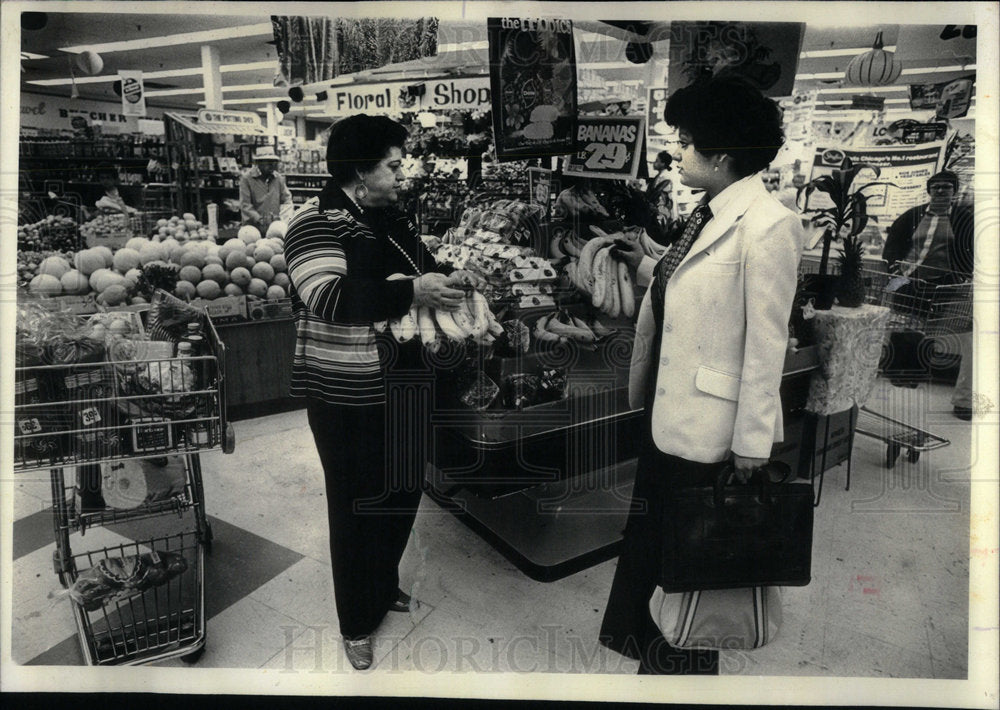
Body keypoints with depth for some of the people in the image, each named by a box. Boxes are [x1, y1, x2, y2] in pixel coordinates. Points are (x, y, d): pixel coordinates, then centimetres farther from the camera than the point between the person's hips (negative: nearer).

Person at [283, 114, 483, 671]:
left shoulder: (394, 219, 10)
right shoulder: (318, 221, -14)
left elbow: (422, 268, 24)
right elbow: (327, 295, -28)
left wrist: (454, 279, 3)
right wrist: (411, 292, -32)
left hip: (402, 384, 8)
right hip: (349, 394, -7)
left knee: (403, 490, 18)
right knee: (358, 503, 5)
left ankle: (385, 584, 43)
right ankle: (357, 623, 25)